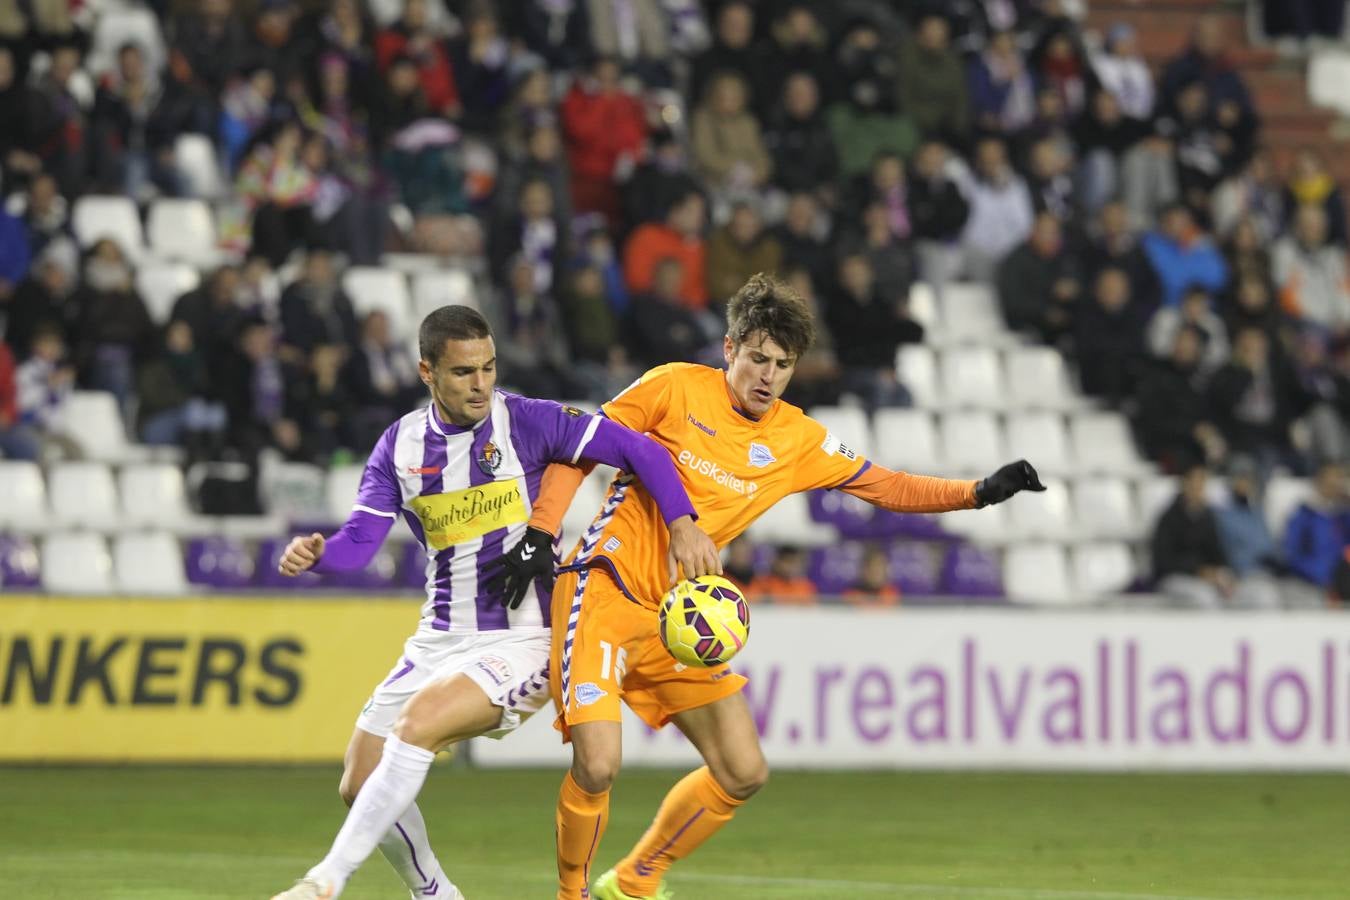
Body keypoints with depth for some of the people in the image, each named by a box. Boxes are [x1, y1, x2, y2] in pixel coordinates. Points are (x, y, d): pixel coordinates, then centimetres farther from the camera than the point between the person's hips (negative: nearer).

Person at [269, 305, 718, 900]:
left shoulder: (527, 422, -10)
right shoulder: (401, 446, 3)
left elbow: (639, 451, -8)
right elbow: (359, 541, -2)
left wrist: (683, 525, -20)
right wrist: (313, 554, -24)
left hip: (522, 639, -6)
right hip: (440, 641, 6)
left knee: (417, 722, -30)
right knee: (361, 785, 4)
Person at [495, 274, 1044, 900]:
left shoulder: (797, 439, 4)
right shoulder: (676, 388, -8)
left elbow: (884, 486, 10)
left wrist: (978, 492, -2)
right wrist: (540, 535, -13)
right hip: (604, 590, -6)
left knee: (743, 773, 5)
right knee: (597, 765, -21)